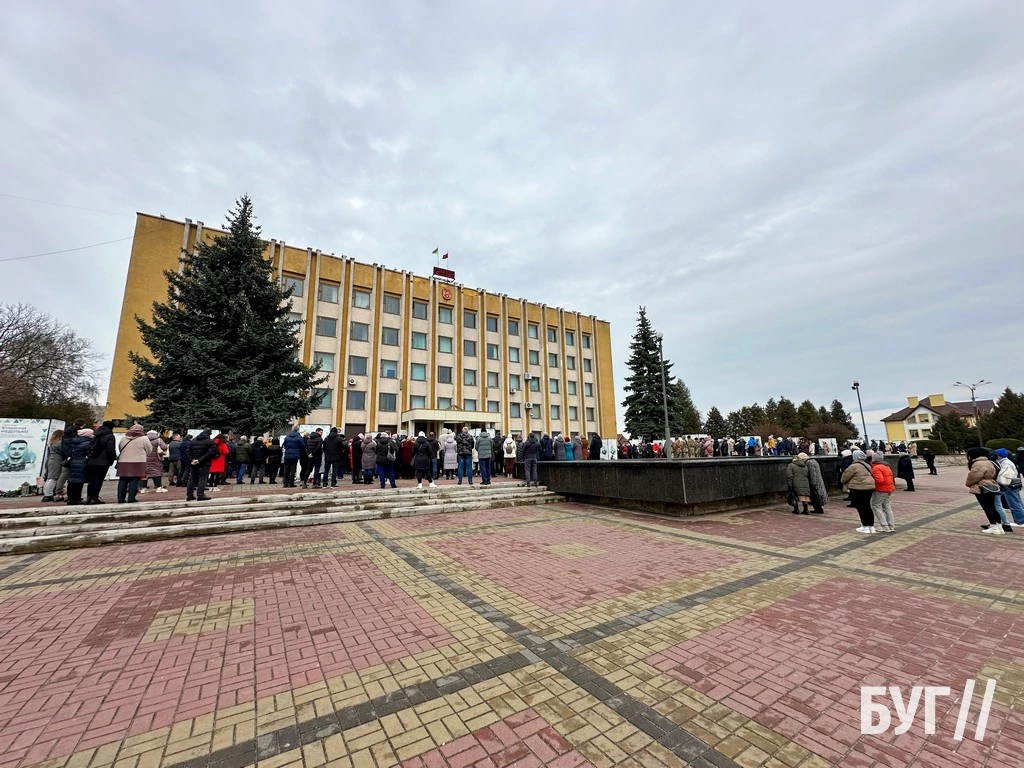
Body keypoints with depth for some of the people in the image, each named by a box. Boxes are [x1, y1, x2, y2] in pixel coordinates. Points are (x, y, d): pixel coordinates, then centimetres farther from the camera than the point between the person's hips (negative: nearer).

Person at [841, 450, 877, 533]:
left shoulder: (854, 466, -14)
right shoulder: (867, 465, 12)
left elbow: (845, 476, -9)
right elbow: (870, 475, 22)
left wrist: (842, 481, 14)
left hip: (859, 488, -8)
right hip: (869, 487, 8)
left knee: (861, 507, 1)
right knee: (867, 506, 15)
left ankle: (865, 527, 5)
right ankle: (871, 526, 21)